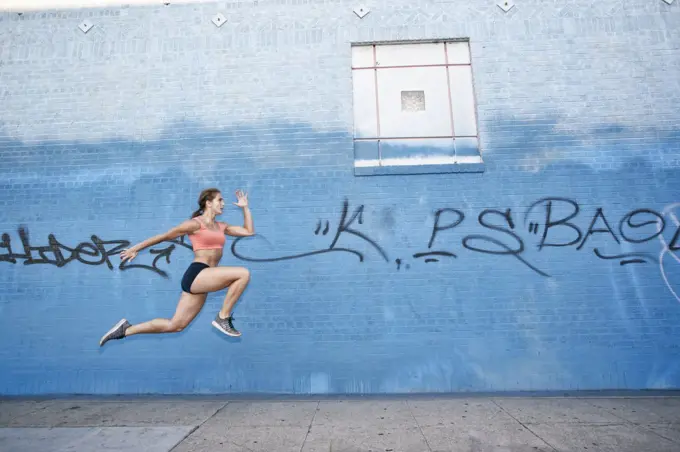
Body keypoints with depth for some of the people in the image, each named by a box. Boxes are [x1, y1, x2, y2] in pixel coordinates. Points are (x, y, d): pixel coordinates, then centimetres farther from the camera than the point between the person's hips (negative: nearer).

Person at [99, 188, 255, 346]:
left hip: (203, 280, 8)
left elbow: (249, 231, 22)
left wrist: (245, 207, 19)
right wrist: (135, 249, 13)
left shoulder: (221, 226, 18)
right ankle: (223, 318, -12)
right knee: (243, 273, -23)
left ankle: (126, 329, 21)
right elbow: (163, 236, 6)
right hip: (196, 275, -8)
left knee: (174, 326, 8)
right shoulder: (195, 224, -2)